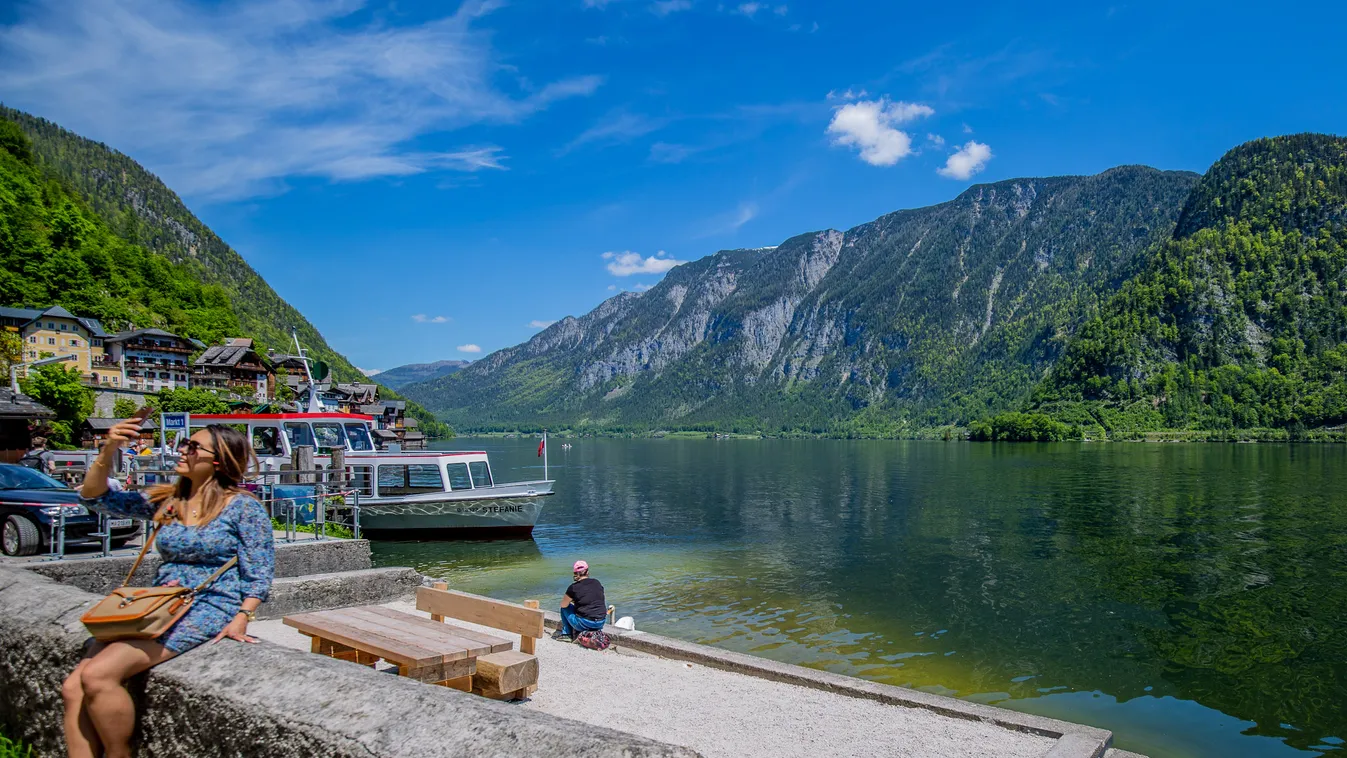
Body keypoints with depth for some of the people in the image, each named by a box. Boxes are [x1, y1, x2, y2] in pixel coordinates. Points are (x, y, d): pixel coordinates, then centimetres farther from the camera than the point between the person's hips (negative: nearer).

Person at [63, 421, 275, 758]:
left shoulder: (242, 507, -3)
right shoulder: (165, 500, 13)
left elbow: (259, 572, -5)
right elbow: (95, 498, 12)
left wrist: (240, 620, -17)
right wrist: (108, 451, -4)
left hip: (209, 609, -7)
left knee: (98, 675, -22)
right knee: (74, 687, -12)